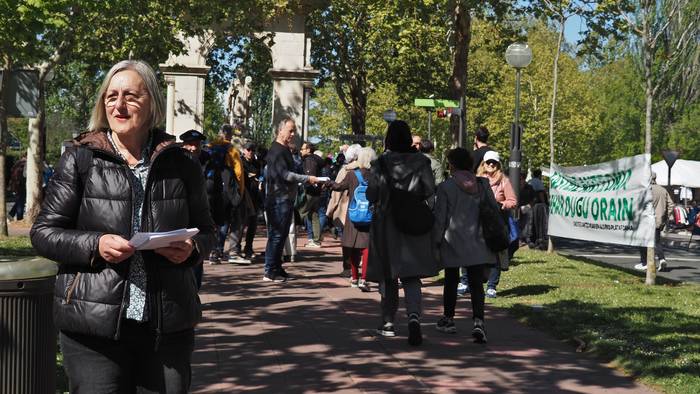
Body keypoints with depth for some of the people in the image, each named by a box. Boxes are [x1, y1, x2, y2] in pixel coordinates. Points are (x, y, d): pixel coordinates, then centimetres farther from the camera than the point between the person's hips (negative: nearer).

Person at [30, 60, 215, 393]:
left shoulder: (179, 164, 8)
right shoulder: (79, 160, 1)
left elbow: (205, 230, 17)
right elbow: (44, 232, 2)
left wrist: (192, 248, -6)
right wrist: (94, 245, -15)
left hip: (169, 324, 2)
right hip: (93, 325, -2)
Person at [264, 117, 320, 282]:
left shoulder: (285, 150, 19)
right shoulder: (277, 150, -13)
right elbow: (285, 174, -21)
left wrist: (306, 180, 16)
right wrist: (307, 179, -20)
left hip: (286, 199, 10)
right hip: (279, 199, -10)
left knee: (281, 235, 13)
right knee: (276, 235, -7)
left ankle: (277, 268, 19)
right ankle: (270, 272, -3)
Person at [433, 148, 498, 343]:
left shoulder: (445, 187, -7)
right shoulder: (483, 186, 3)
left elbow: (440, 218, -7)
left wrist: (436, 243, 1)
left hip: (452, 243, -2)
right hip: (477, 245, 2)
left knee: (451, 282, 15)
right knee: (476, 283, 0)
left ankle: (448, 319, 28)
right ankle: (478, 321, -17)